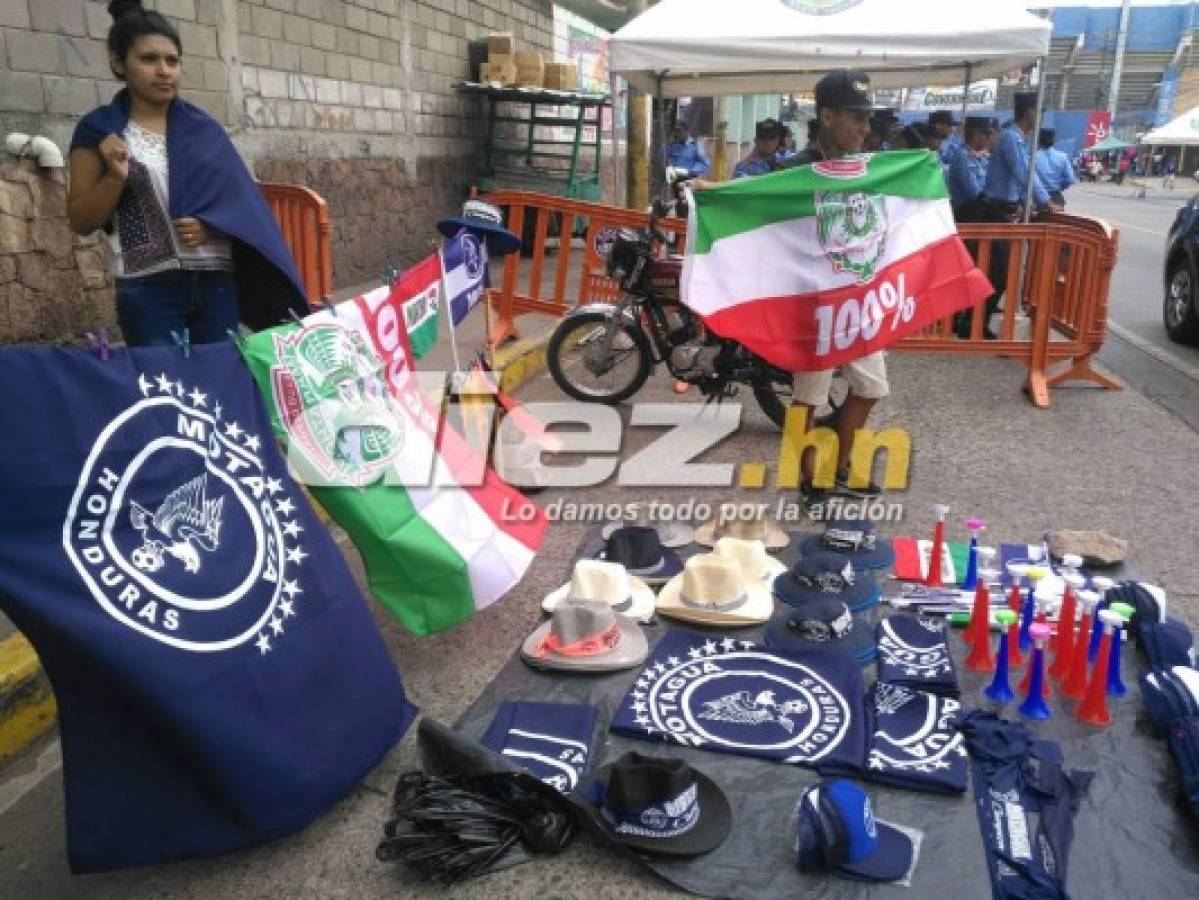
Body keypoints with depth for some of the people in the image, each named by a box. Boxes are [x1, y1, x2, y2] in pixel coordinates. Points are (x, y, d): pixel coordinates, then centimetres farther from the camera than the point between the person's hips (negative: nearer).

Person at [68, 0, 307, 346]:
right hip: (148, 289, -2)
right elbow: (81, 222, 2)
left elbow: (239, 201, 11)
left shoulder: (203, 128, 10)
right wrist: (115, 177, -14)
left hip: (217, 281, 2)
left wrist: (211, 226, -9)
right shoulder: (98, 130, 3)